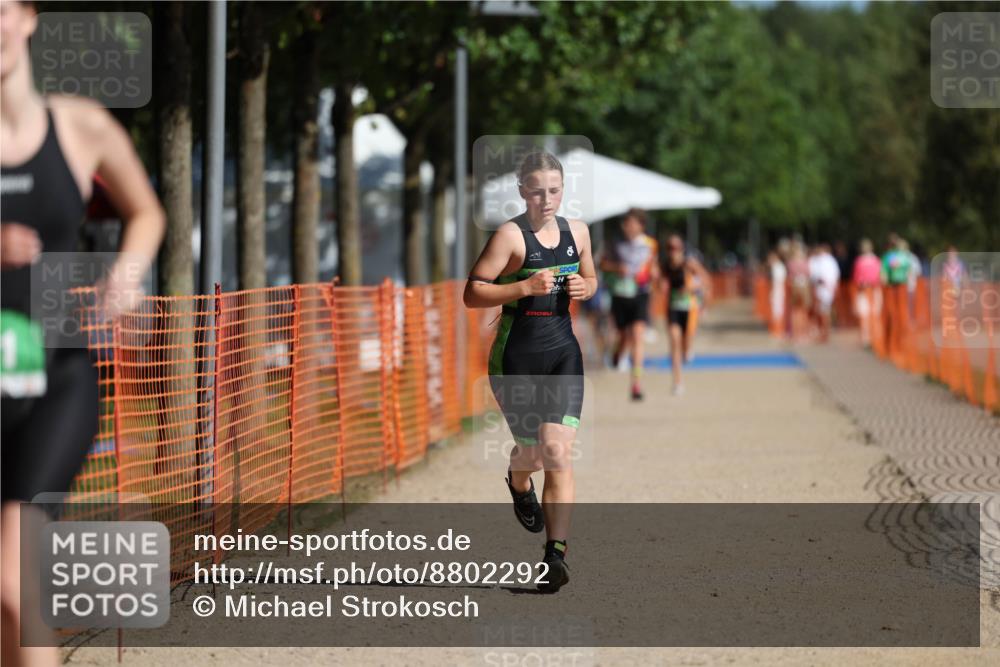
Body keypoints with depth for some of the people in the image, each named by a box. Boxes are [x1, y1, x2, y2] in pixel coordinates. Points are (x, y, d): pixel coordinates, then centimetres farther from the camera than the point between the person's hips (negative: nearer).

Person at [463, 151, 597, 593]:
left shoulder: (577, 232, 6)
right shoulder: (510, 236, -10)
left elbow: (591, 279, 24)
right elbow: (472, 294, -14)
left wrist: (583, 288, 0)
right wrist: (525, 287, -24)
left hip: (563, 352, 3)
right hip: (517, 355, -3)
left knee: (558, 450, -12)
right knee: (531, 450, 6)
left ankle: (556, 554, -15)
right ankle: (519, 485, 47)